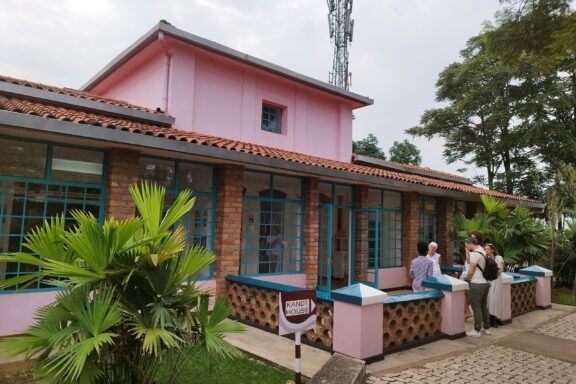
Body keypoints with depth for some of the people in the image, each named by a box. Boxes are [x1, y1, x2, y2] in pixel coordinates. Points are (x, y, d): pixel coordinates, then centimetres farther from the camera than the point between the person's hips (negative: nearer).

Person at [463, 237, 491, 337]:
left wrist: (466, 279, 2)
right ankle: (487, 328, 22)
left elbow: (471, 271, -13)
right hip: (486, 283, 9)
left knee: (476, 307, -2)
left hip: (477, 284, -9)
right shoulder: (483, 252, 12)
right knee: (484, 306, 15)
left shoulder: (474, 254, -15)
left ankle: (477, 331, 3)